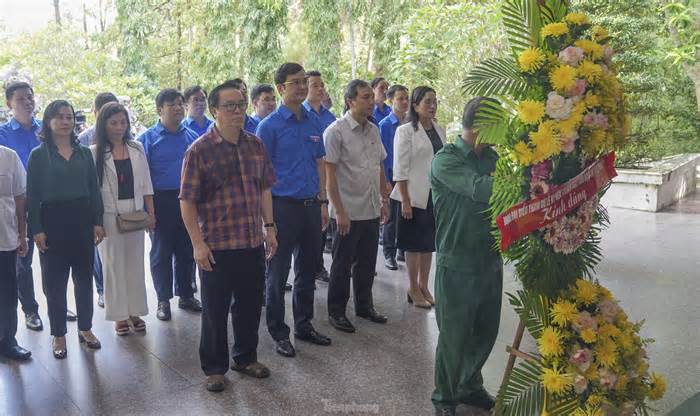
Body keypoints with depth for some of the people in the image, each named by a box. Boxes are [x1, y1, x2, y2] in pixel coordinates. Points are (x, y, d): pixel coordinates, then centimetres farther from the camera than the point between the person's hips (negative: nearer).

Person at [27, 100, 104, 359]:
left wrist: (98, 221, 1)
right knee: (55, 280, 4)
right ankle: (59, 335, 16)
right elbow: (32, 195, -4)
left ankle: (85, 328, 24)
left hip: (82, 219, 3)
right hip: (53, 220, -3)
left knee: (84, 276, 10)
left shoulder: (84, 153, 7)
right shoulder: (38, 155, -2)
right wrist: (36, 229, -11)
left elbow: (94, 189, 7)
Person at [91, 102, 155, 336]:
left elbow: (146, 184, 9)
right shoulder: (95, 152, -4)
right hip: (109, 216, -3)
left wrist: (151, 213, 6)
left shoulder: (137, 149, 7)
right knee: (114, 265, 5)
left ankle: (135, 311, 20)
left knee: (135, 263, 8)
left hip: (135, 214, 3)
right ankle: (119, 314, 15)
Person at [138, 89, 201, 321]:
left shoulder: (192, 137, 9)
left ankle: (186, 295, 25)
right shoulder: (148, 139, -1)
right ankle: (163, 300, 18)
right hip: (161, 203, -3)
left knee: (187, 251, 11)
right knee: (161, 253, 6)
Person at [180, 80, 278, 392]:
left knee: (250, 304, 16)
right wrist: (198, 243, -13)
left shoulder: (255, 145, 6)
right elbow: (187, 200, -10)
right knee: (216, 310, 8)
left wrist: (268, 227, 8)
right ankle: (214, 367, 26)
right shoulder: (199, 150, -10)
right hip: (217, 246, -5)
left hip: (253, 242, 5)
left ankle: (245, 357, 36)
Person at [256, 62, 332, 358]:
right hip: (284, 206, -6)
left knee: (309, 269, 15)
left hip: (311, 205, 6)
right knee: (278, 273, 5)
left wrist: (323, 203, 9)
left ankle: (304, 325, 31)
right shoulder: (270, 126, -8)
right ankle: (279, 333, 19)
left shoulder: (314, 122, 8)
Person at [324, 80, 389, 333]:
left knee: (367, 262, 16)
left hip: (372, 210, 6)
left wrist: (384, 201, 14)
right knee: (342, 265, 6)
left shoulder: (374, 130, 9)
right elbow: (330, 173, -13)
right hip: (348, 211, -6)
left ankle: (364, 305, 32)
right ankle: (336, 312, 19)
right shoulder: (336, 131, -11)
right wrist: (339, 211, -16)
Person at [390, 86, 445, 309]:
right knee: (414, 245, 4)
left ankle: (424, 286, 24)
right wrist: (405, 201, -15)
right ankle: (413, 289, 16)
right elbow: (400, 169, -11)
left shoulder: (439, 130, 9)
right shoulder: (405, 131, -8)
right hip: (415, 196, -5)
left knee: (429, 244, 12)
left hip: (435, 196, 5)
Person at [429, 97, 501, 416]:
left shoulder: (492, 157, 7)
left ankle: (470, 386, 41)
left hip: (491, 260, 6)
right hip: (458, 264, -6)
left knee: (485, 332, 18)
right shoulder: (446, 160, -13)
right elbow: (480, 189, -29)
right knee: (454, 336, 7)